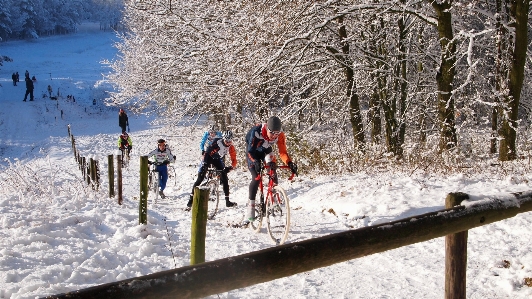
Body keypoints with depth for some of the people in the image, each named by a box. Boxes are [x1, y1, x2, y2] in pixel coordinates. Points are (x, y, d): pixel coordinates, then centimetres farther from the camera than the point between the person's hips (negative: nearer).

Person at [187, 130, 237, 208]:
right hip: (209, 157, -4)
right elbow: (207, 152, -29)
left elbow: (234, 160, -16)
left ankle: (227, 201, 0)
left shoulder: (231, 147, -18)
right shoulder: (217, 142, -29)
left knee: (224, 178, -6)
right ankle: (191, 199, -6)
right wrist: (204, 163, -37)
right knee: (200, 178, -11)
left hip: (217, 159, 4)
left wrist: (230, 167, -35)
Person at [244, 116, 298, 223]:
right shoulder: (256, 131, -38)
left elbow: (282, 152, -25)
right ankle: (251, 207, -13)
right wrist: (255, 162, -54)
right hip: (252, 152, -4)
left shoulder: (280, 136, -27)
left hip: (266, 151, 4)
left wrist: (290, 164, -43)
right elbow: (250, 150, -37)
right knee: (256, 178, -18)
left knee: (273, 176, -12)